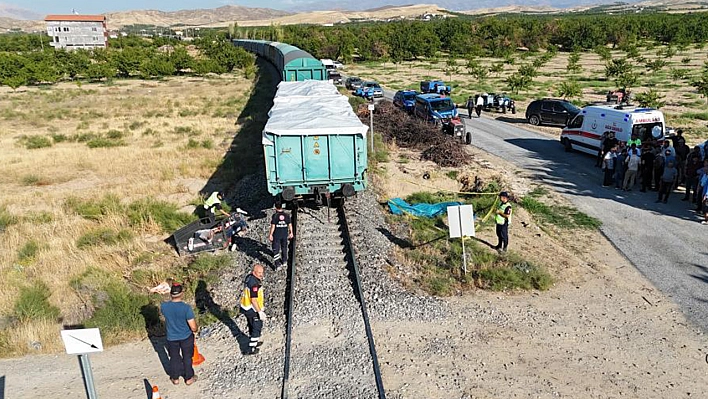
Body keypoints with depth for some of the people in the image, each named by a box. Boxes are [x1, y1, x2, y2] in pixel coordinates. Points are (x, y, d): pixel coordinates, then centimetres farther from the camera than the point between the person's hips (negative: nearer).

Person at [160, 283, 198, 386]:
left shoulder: (164, 306, -21)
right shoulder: (186, 308, -29)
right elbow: (193, 327, -24)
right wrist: (195, 330, -1)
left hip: (172, 338, 2)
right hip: (186, 337, -2)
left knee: (174, 358, 24)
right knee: (187, 358, 20)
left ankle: (175, 378, 41)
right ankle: (189, 378, 35)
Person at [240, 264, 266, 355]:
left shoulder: (249, 277, -1)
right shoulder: (254, 284, -30)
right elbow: (253, 300, -27)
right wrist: (260, 312, -21)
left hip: (246, 307, 9)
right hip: (253, 310, -9)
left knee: (251, 326, 26)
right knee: (257, 328, 8)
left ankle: (254, 342, 45)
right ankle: (251, 349, 16)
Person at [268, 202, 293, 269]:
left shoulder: (275, 216, -15)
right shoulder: (287, 215, -3)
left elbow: (273, 226, -15)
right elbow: (290, 225, 2)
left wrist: (270, 234, -8)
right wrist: (291, 233, 14)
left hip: (276, 235, -4)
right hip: (285, 235, 4)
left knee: (276, 249, 2)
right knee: (284, 247, 23)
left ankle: (277, 264, -1)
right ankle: (284, 261, 37)